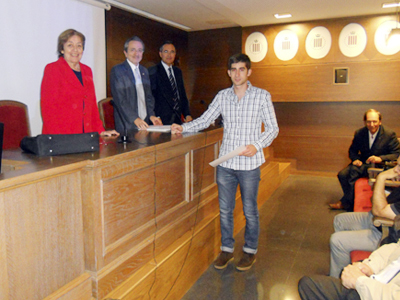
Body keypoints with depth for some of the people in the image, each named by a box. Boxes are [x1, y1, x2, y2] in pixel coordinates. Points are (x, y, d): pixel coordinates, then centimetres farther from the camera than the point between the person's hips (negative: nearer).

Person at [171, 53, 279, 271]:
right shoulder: (222, 96, 7)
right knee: (225, 209, 11)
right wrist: (183, 127, -7)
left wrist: (257, 145, -17)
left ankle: (250, 251, 28)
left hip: (249, 163, -3)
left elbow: (273, 128, -1)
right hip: (225, 163, 3)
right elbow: (205, 120, 9)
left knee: (250, 210, 9)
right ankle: (227, 249, 29)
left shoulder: (262, 96, -1)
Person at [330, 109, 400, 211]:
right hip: (363, 163, 5)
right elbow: (353, 150, 12)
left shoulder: (389, 134, -12)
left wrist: (380, 158, -29)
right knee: (342, 174, -21)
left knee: (354, 169, -31)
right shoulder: (359, 133, -1)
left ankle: (345, 203, -17)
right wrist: (356, 159, -11)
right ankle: (352, 202, -6)